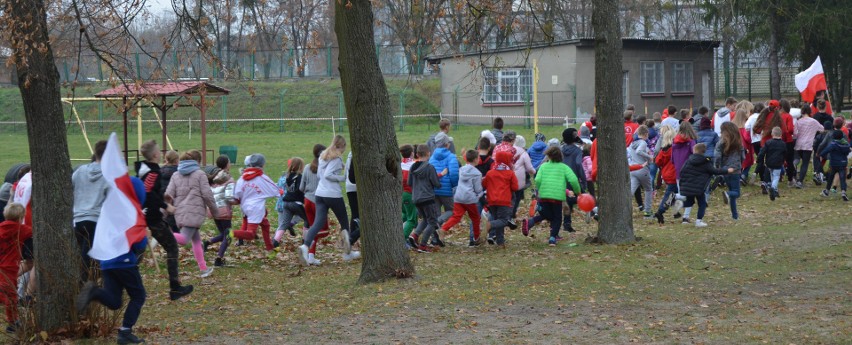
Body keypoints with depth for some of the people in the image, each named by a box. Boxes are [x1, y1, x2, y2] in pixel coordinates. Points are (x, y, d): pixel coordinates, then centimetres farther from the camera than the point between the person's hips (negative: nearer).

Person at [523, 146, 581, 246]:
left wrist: (538, 190, 11)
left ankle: (529, 222, -7)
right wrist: (577, 192, 8)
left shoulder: (544, 166, 9)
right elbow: (573, 180, -6)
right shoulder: (564, 167, 7)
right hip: (558, 196, -2)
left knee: (545, 215, 19)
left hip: (543, 195, 2)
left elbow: (537, 180, -4)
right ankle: (552, 238, -3)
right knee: (557, 218, 12)